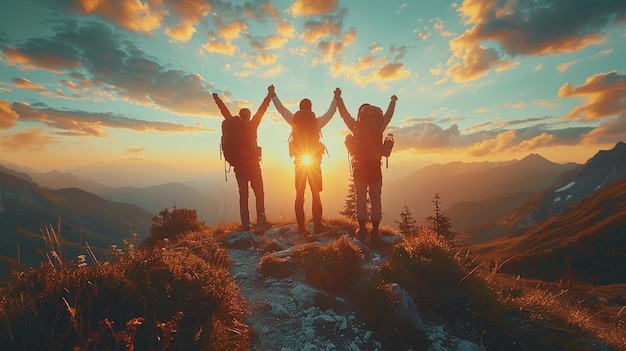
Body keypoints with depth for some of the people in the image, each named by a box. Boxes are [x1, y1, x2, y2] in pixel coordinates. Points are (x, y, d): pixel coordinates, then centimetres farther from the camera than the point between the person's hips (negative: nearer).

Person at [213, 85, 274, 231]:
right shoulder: (252, 125, -3)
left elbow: (225, 112, 20)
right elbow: (262, 109, 3)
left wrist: (217, 100, 35)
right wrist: (270, 94, 12)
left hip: (238, 164, 4)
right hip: (252, 163, -4)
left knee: (243, 194, 6)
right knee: (259, 192, 1)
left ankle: (245, 224, 4)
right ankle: (261, 221, -5)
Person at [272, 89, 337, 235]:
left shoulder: (294, 120, 1)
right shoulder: (317, 121, -3)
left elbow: (280, 108, 12)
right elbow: (331, 112, 10)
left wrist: (273, 95, 27)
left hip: (299, 161, 2)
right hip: (315, 161, -2)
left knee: (299, 195, 5)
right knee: (316, 194, 2)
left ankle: (301, 226, 6)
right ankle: (318, 225, 2)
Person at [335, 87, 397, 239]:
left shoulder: (356, 127, 2)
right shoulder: (379, 127, 6)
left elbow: (344, 114, 12)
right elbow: (388, 116, 24)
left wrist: (338, 97, 24)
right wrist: (393, 102, 42)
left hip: (360, 167, -1)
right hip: (375, 168, 1)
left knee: (361, 199, 4)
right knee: (375, 199, 6)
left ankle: (362, 229, 5)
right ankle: (375, 230, 8)